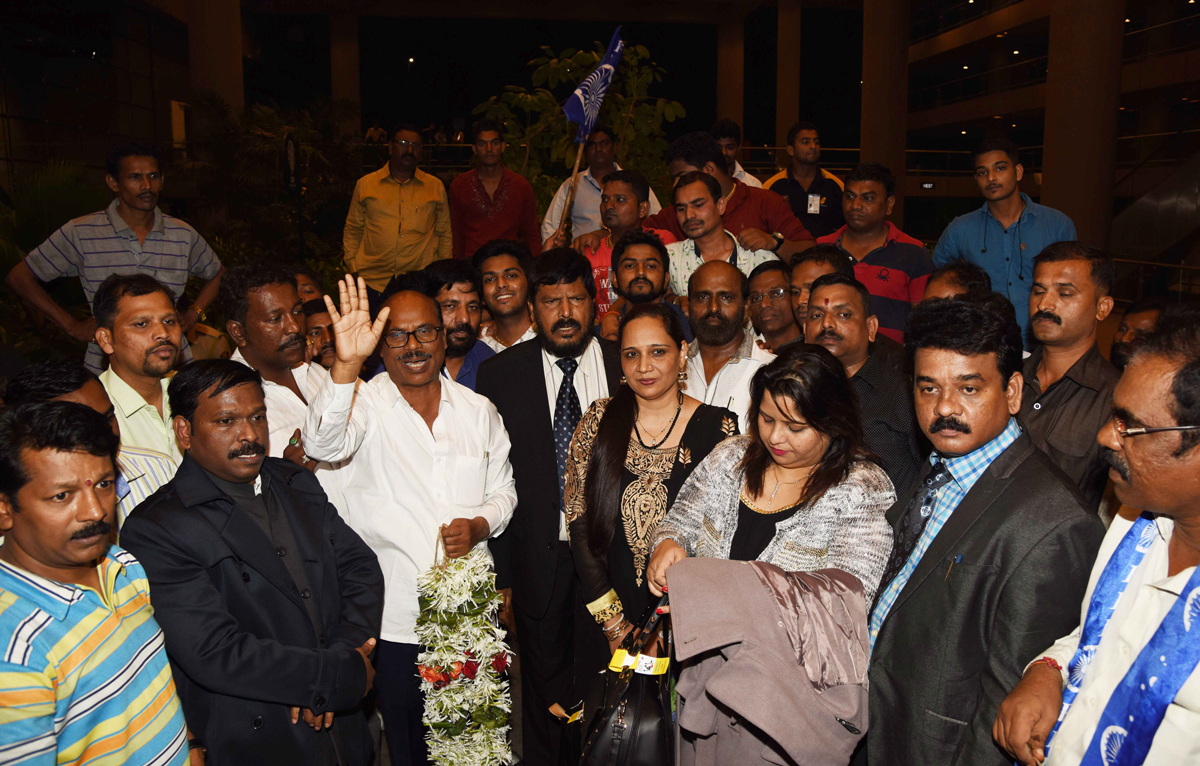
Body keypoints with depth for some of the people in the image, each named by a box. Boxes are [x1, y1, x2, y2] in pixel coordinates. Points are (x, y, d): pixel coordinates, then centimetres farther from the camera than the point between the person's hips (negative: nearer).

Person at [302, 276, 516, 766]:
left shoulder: (478, 410, 5)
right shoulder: (365, 404, -6)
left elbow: (502, 490, 11)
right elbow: (325, 444, -28)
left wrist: (479, 526, -10)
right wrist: (347, 363, -41)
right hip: (395, 619, -2)